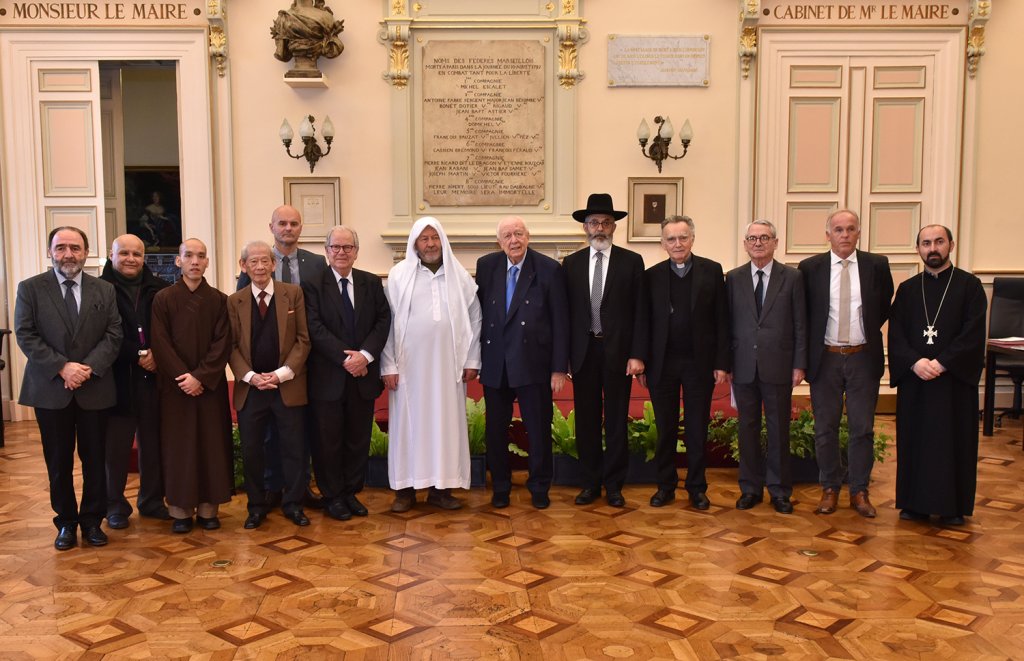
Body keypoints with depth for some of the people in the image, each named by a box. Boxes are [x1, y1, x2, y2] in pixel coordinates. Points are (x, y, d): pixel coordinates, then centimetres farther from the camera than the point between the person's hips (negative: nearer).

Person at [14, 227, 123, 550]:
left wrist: (88, 367, -15)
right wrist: (62, 367, -16)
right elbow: (26, 336, -6)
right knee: (59, 462, 8)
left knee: (95, 460, 8)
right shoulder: (30, 288, 1)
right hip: (50, 390, -1)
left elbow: (113, 335, 0)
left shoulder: (104, 290, 5)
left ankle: (92, 521, 22)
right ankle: (66, 522, 22)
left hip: (94, 389, 1)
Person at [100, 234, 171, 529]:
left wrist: (157, 354, -11)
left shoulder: (160, 289, 5)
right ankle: (115, 505, 18)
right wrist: (138, 355, -12)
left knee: (153, 442, 9)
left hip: (153, 377, 2)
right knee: (116, 445, 5)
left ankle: (152, 500, 23)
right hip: (117, 379, -2)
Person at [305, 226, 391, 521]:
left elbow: (383, 321, 1)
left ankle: (352, 492, 24)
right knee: (328, 439, 5)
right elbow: (315, 327, -11)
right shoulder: (314, 284, -3)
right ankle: (333, 496, 18)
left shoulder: (372, 283, 8)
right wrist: (345, 357, -18)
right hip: (327, 376, -3)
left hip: (363, 374, 3)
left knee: (359, 438, 10)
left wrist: (365, 354, -13)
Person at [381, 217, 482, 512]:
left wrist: (472, 361, 4)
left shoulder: (460, 276, 6)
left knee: (447, 424, 5)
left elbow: (474, 319, 8)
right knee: (408, 423, 3)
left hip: (448, 365, 2)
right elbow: (387, 321, -1)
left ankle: (441, 487, 15)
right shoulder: (398, 275, 1)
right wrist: (388, 366, -5)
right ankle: (405, 489, 12)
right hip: (409, 365, -1)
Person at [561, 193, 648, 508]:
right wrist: (564, 355, 0)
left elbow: (640, 312, -2)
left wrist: (637, 355, -9)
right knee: (586, 419, 7)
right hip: (583, 351, 2)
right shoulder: (571, 263, 7)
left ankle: (613, 485, 16)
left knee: (616, 420, 5)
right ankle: (591, 482, 19)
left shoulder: (631, 262, 1)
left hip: (618, 352, -2)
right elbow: (566, 312, 6)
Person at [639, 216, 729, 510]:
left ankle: (697, 487, 19)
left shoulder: (712, 271, 1)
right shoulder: (652, 276, 3)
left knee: (697, 429, 8)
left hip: (699, 362, -1)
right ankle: (666, 485, 19)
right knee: (665, 428, 8)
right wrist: (642, 364, -1)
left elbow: (721, 320, -1)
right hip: (662, 364, 1)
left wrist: (722, 363, -6)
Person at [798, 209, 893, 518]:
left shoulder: (877, 265, -1)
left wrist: (868, 330, 9)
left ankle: (859, 491, 18)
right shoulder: (810, 268, -2)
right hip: (825, 358, 0)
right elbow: (802, 312, 6)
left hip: (863, 357, 0)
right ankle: (830, 489, 21)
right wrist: (810, 348, 2)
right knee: (825, 429, 8)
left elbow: (885, 307, 13)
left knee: (863, 429, 6)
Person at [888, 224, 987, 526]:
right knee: (914, 439, 5)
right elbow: (895, 334, 2)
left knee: (954, 440, 2)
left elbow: (973, 333, -8)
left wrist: (941, 363, -17)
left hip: (956, 378, -2)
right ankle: (916, 503, 15)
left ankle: (953, 507, 12)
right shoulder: (907, 289, 9)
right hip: (913, 379, 3)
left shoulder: (969, 286, 1)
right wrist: (915, 362, -15)